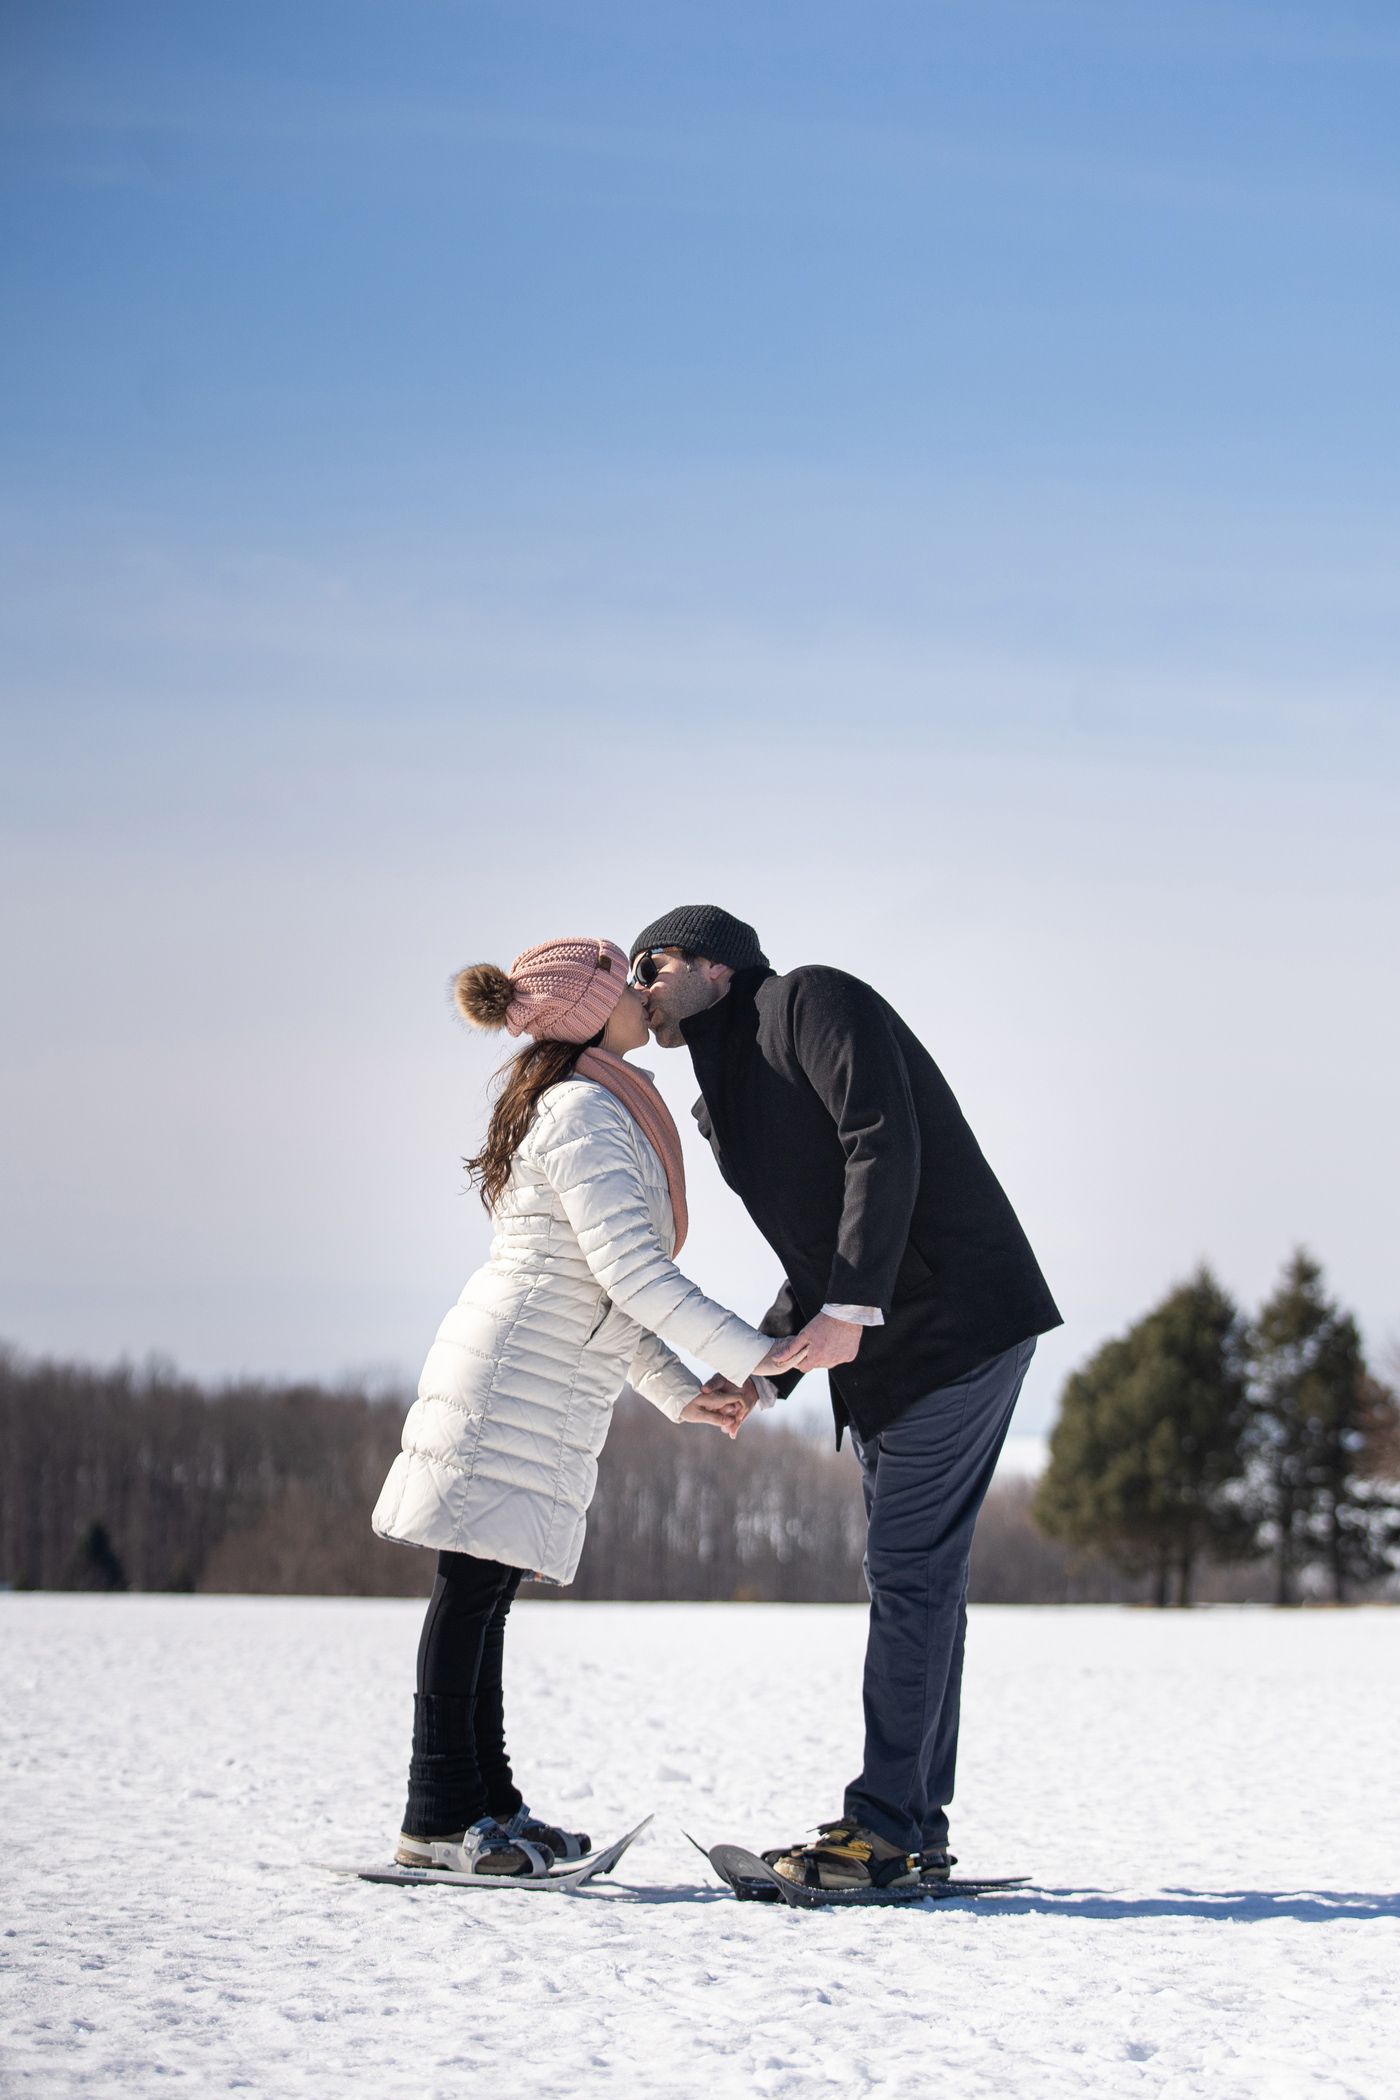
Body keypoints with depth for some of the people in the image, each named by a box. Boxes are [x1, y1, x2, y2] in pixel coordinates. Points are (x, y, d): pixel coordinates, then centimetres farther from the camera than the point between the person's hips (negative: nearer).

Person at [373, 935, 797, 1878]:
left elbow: (601, 1291, 22)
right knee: (475, 1586, -9)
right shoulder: (585, 1112, -13)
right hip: (511, 1376, -10)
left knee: (485, 1593, 11)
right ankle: (439, 1816, -8)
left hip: (549, 1391, 10)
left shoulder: (606, 1110, 19)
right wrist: (751, 1354, -21)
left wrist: (679, 1390, 19)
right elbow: (631, 1269, -21)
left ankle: (485, 1802, 15)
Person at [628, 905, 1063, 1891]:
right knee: (917, 1578, 10)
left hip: (957, 1320, -10)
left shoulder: (811, 1001, -6)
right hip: (885, 1354, 10)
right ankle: (916, 1830, 14)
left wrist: (849, 1310, -24)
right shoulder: (730, 1098, 20)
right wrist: (759, 1370, 7)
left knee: (911, 1573, -10)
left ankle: (884, 1828, -10)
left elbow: (883, 1143, -19)